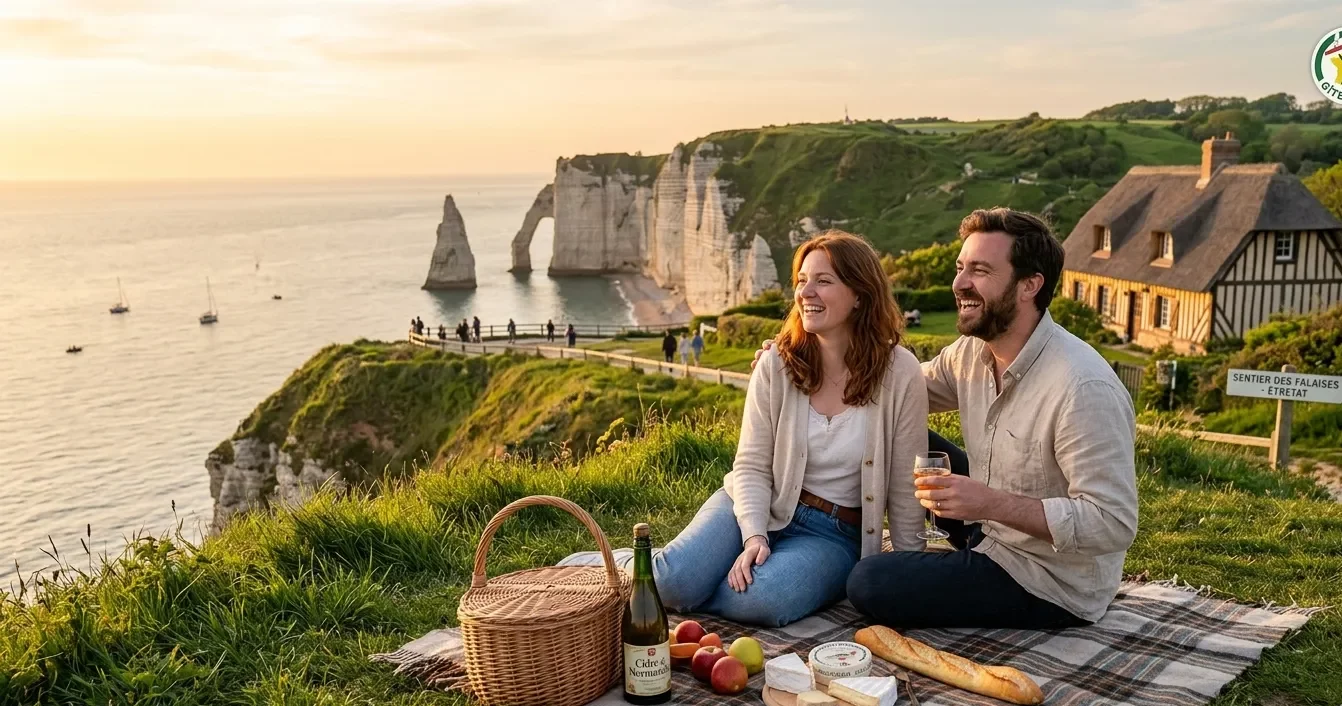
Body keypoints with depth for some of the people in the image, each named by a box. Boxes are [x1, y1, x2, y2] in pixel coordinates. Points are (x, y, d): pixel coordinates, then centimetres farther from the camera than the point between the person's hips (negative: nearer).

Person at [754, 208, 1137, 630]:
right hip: (994, 532, 8)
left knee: (869, 584, -16)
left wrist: (991, 503, -37)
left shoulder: (1083, 388, -30)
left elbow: (1113, 525, -30)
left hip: (1053, 587, -8)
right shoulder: (972, 351, -4)